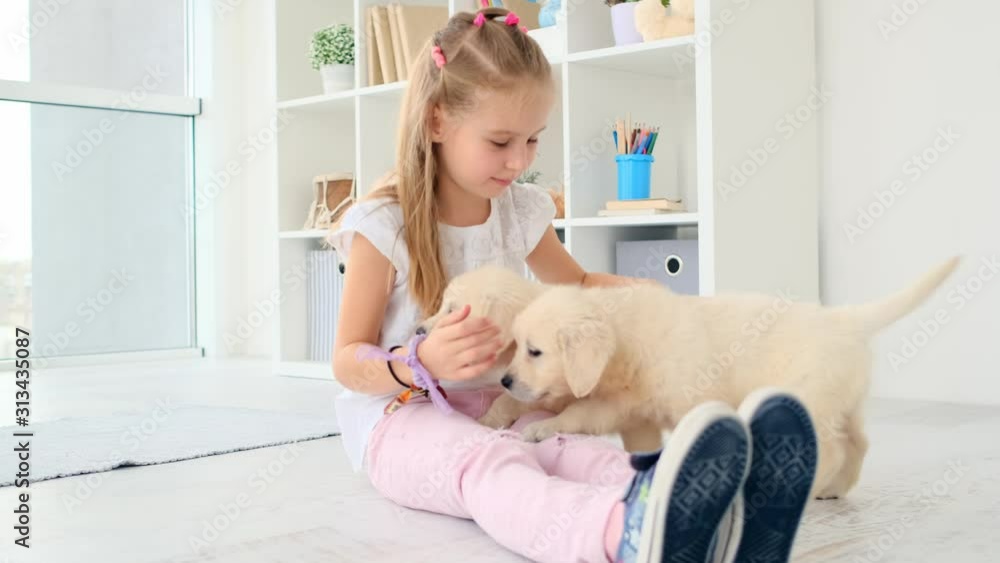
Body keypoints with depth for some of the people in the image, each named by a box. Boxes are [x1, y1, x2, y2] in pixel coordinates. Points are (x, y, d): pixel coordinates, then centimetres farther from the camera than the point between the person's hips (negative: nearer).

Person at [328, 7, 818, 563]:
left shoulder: (521, 211, 7)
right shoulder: (384, 224, -10)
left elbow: (576, 282, 27)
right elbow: (348, 360, -8)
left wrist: (633, 289, 5)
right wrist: (422, 363, -30)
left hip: (498, 402, 5)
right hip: (401, 414, -4)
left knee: (572, 447, -31)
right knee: (488, 462, -40)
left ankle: (726, 508, -64)